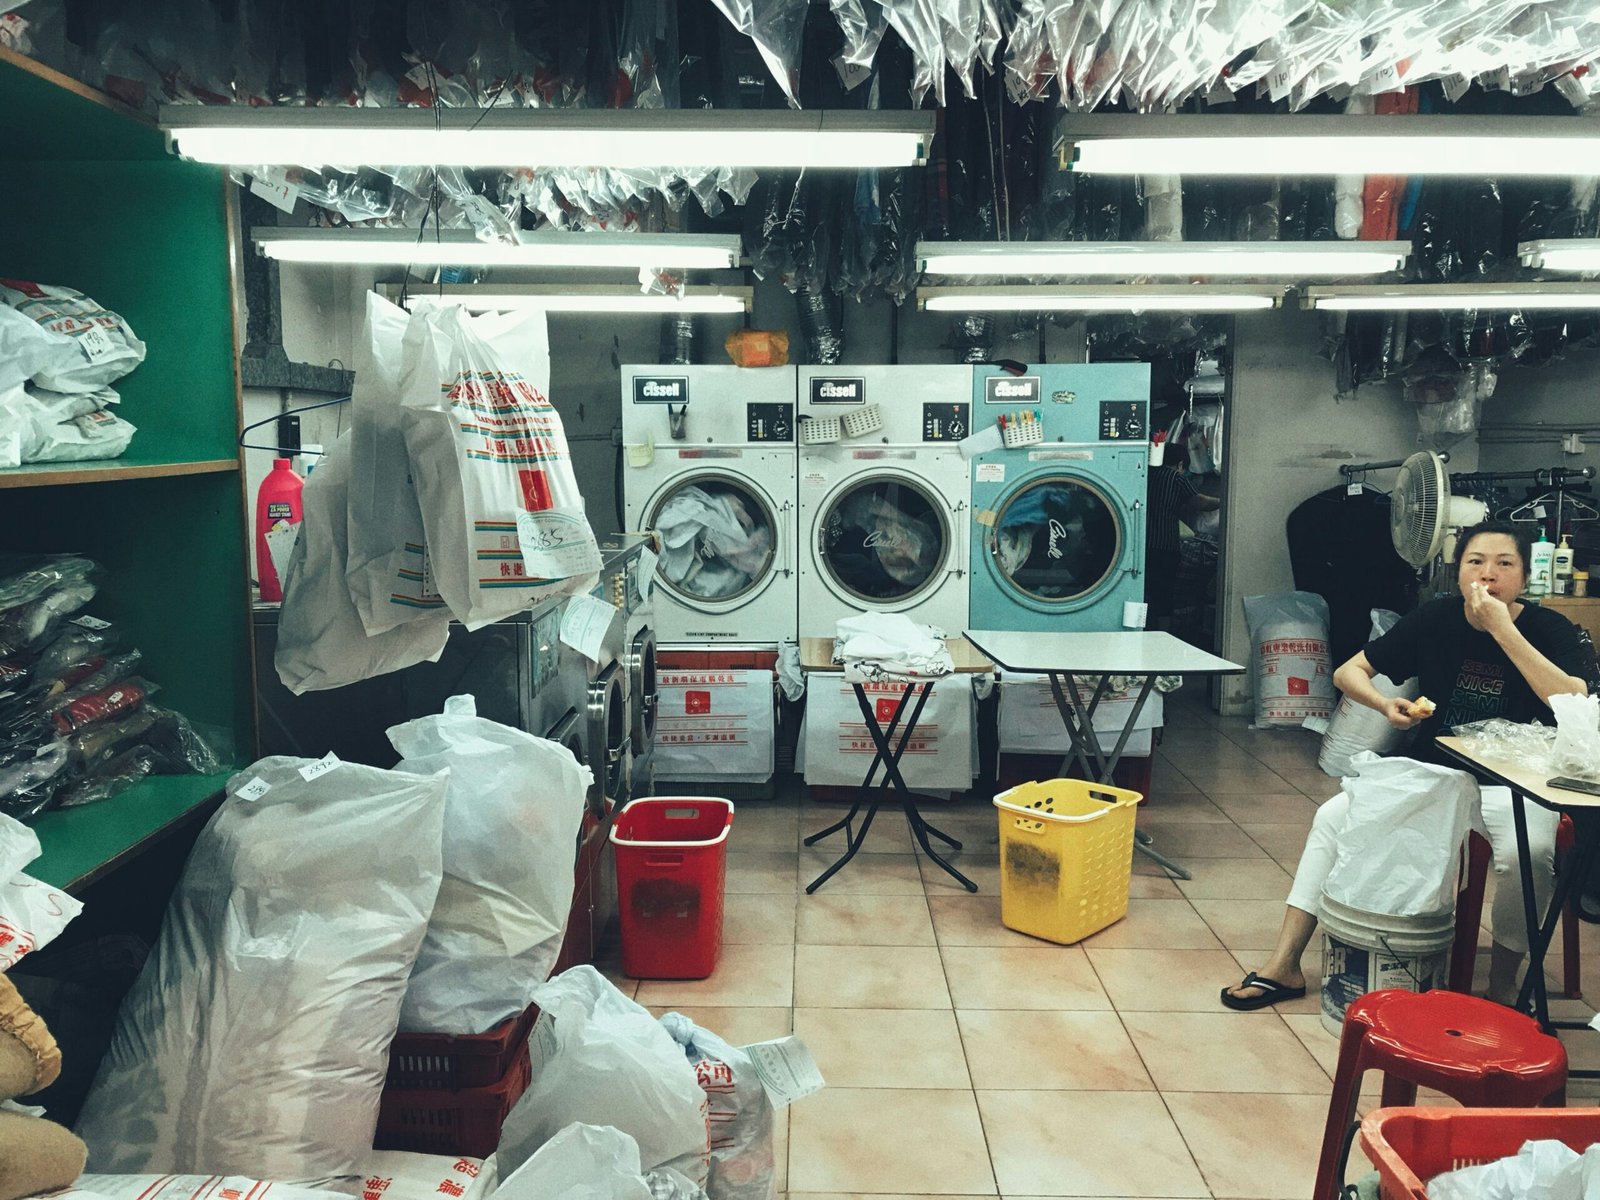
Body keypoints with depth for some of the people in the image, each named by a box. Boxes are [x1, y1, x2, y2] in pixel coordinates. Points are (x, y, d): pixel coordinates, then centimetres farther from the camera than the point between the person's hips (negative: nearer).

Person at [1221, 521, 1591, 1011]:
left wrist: (1503, 629, -29)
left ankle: (1502, 983, -9)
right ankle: (1284, 965, -11)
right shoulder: (1437, 619, -1)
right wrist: (1387, 705, -17)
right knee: (1334, 817, -16)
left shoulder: (1551, 630, -8)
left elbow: (1575, 704, -28)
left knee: (1528, 851, -35)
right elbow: (1348, 672, 5)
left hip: (1511, 783, -3)